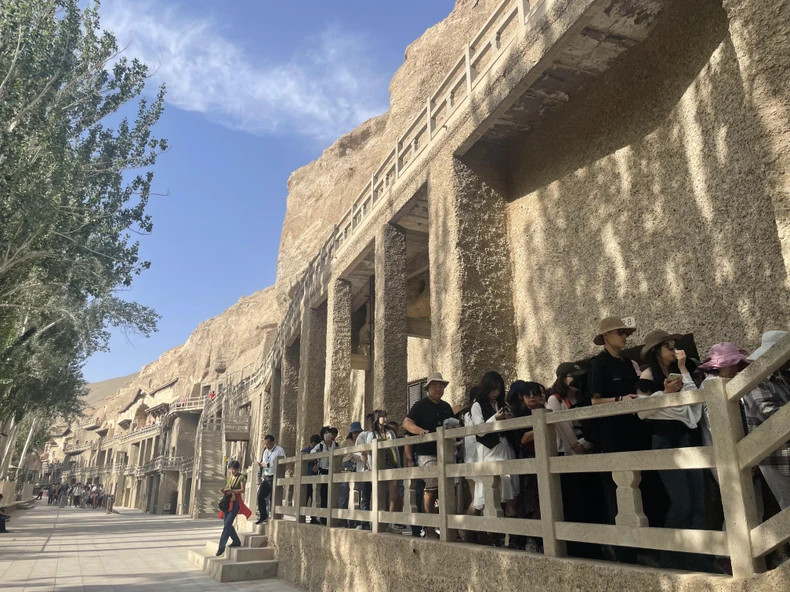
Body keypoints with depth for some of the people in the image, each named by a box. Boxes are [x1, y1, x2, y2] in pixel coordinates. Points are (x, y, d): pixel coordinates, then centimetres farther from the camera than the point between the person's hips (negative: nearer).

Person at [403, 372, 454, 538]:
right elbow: (407, 423, -10)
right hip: (427, 454, -6)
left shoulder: (446, 407, 20)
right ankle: (430, 529, -4)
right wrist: (420, 430, -28)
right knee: (431, 490, -10)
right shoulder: (421, 405, 1)